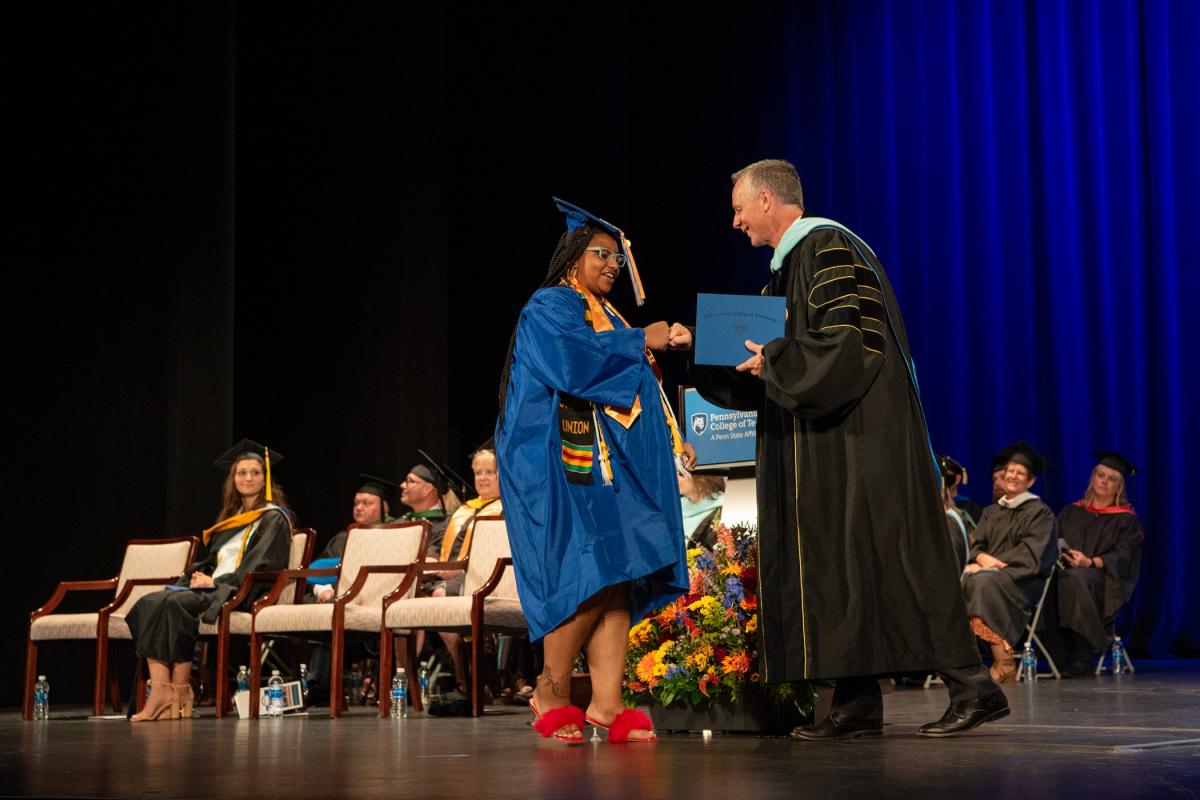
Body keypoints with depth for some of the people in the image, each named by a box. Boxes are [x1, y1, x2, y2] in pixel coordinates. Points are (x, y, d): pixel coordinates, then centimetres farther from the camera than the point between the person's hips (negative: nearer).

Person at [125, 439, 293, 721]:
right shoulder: (231, 518, 26)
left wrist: (215, 581, -14)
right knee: (150, 603, -19)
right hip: (214, 588, 8)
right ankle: (160, 691, -34)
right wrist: (199, 576, 2)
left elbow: (261, 565, -11)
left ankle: (179, 694, -28)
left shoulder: (273, 518, 1)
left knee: (174, 603, -32)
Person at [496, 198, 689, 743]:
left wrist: (668, 439, 10)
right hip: (560, 464, -8)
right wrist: (640, 343, -8)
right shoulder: (549, 308, -1)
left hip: (608, 463, 8)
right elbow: (574, 361, -18)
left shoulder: (609, 320, 25)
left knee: (619, 577, -3)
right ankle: (551, 688, -3)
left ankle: (606, 703, -6)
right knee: (590, 574, -16)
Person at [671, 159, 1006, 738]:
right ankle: (858, 702, 7)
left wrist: (778, 362, -17)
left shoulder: (829, 249, -10)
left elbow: (855, 339, -21)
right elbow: (764, 355, 25)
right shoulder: (791, 261, 19)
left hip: (860, 440, -10)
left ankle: (971, 686, -9)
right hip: (821, 450, 10)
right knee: (832, 566, 6)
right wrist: (699, 345, 19)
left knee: (888, 555, -12)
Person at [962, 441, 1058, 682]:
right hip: (991, 570, 5)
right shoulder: (992, 512, 24)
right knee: (960, 580, -30)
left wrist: (994, 563, -15)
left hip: (1022, 579, -5)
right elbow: (976, 545, 14)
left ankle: (1004, 661, -38)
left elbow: (1031, 553, -6)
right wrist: (981, 557, -12)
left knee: (985, 580, -38)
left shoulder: (1040, 512, 6)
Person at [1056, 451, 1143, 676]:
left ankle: (1081, 656, -38)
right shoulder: (1071, 512, 25)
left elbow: (1122, 557, -2)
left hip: (1103, 579, -3)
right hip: (1067, 573, 3)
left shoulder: (1126, 520, 13)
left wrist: (1090, 562, -20)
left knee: (1075, 579, -40)